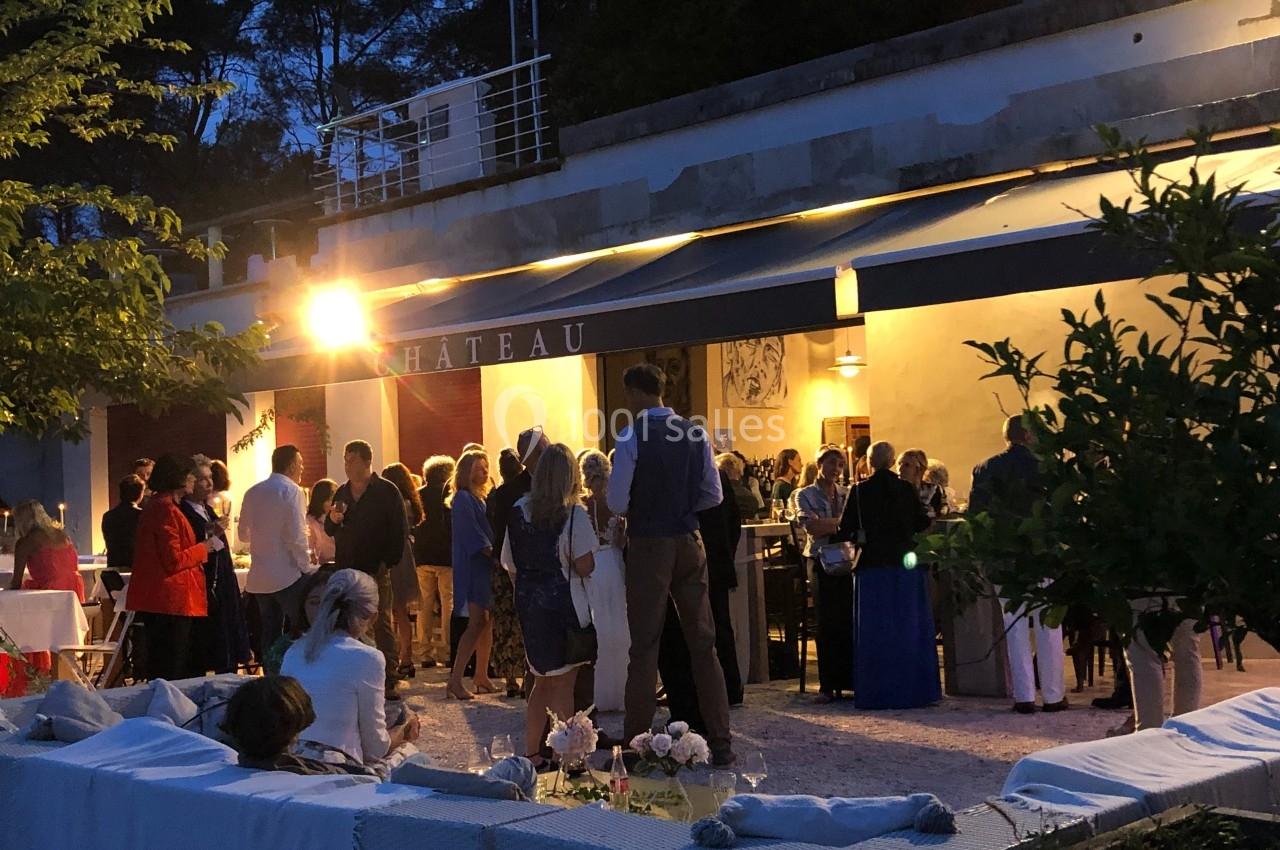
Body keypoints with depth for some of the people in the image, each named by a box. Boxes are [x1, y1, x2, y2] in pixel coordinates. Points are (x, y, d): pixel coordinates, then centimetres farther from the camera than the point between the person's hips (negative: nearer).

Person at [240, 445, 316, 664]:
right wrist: (308, 568, -7)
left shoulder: (252, 492, 10)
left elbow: (244, 534, 18)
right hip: (288, 575, -7)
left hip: (259, 578, 7)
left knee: (269, 636, 11)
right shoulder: (292, 491, -10)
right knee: (300, 634, 0)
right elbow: (297, 537, -17)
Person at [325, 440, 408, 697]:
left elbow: (398, 531, -6)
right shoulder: (342, 493, 15)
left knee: (382, 624, -3)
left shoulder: (387, 491, -3)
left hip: (376, 570, -5)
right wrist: (332, 519, -4)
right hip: (346, 569, 5)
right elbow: (331, 531, 19)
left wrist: (388, 562, -13)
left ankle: (389, 680, -1)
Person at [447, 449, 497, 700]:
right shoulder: (463, 498, -9)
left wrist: (495, 555, 6)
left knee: (486, 622, 10)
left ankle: (482, 677, 17)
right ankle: (455, 681, -15)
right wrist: (494, 556, -19)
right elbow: (472, 535, -17)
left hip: (484, 566, 9)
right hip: (472, 566, -9)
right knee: (476, 623, -14)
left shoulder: (478, 498, 17)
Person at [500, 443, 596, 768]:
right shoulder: (574, 513, -13)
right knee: (564, 683, 4)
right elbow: (584, 567, -17)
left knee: (543, 680, 18)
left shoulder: (519, 510, 3)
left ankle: (532, 752, 20)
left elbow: (509, 562, 6)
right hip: (563, 605, -5)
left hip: (528, 604, 5)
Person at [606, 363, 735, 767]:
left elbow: (617, 502, -12)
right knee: (702, 643, 8)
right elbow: (714, 495, 6)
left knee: (645, 645, 3)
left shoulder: (632, 436, -11)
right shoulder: (696, 433, 3)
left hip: (649, 546, -4)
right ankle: (720, 743, 10)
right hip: (689, 543, 4)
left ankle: (636, 741, 7)